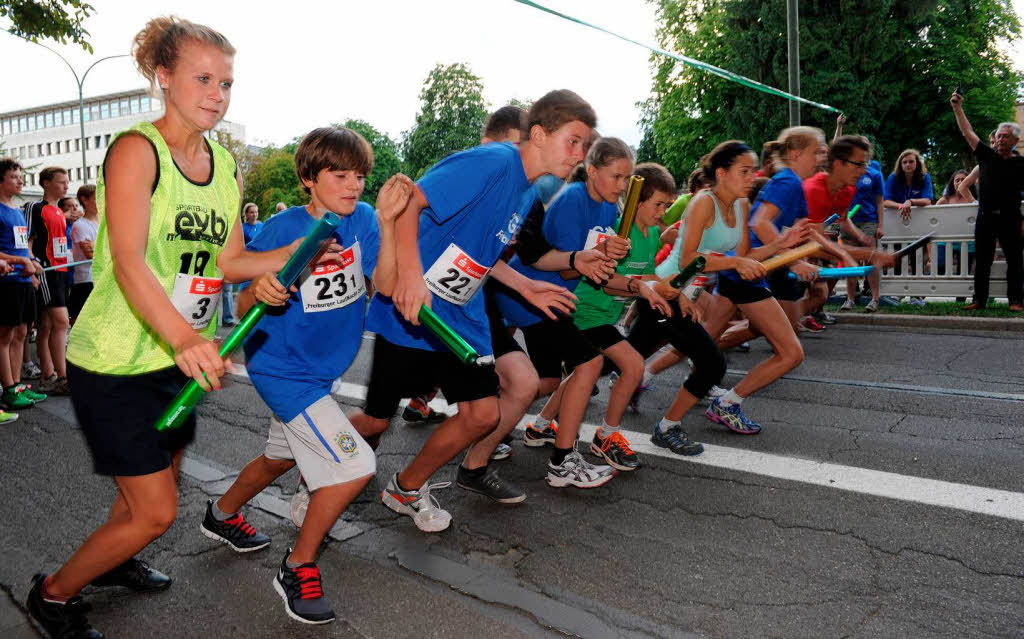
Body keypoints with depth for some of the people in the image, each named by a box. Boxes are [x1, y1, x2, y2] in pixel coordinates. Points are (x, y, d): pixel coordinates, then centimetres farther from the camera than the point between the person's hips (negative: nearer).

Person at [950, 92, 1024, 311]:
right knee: (982, 260, 6)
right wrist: (957, 108, 0)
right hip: (985, 217, 2)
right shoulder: (987, 155, 8)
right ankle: (979, 299, 13)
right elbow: (968, 132, 5)